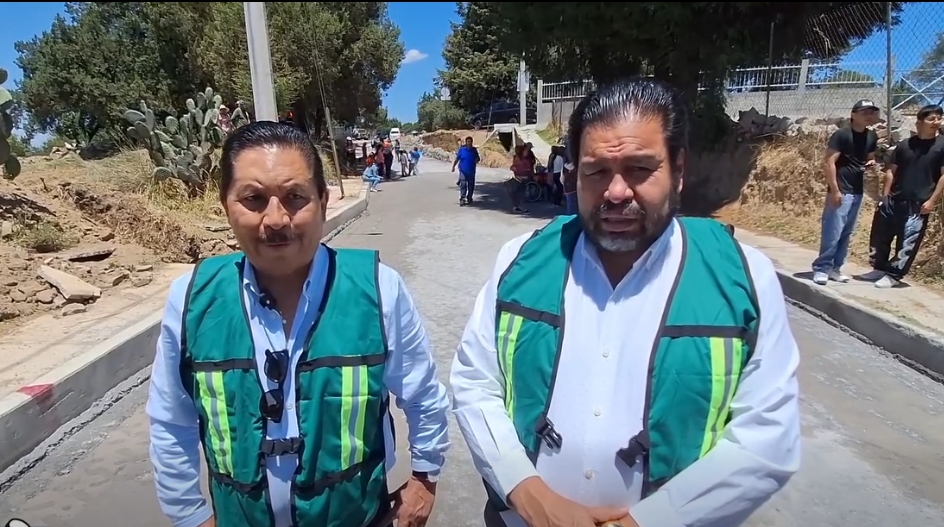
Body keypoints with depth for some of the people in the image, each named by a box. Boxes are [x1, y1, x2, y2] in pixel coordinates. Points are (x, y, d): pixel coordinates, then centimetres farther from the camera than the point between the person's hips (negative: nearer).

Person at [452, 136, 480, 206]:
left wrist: (477, 160, -9)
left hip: (471, 171, 3)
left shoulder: (474, 150, 5)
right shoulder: (462, 149, -3)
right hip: (463, 171, -3)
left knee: (471, 186, 9)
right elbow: (457, 159, -1)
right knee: (463, 185, -12)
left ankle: (469, 199, 23)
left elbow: (478, 158, 14)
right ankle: (462, 199, -10)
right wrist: (453, 166, -9)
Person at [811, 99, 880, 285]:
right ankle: (821, 268, -2)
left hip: (857, 192, 8)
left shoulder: (872, 137, 12)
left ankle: (835, 268, 19)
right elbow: (828, 163, -15)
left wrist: (871, 163, 1)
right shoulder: (841, 135, -10)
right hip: (840, 191, -8)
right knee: (832, 232, -10)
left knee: (846, 233, 11)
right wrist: (834, 190, -19)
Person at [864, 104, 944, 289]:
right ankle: (879, 268, 25)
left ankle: (893, 275, 6)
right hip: (894, 200, 4)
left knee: (908, 242, -3)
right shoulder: (904, 145, 7)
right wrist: (884, 195, 4)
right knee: (880, 235, 9)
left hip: (918, 205, -3)